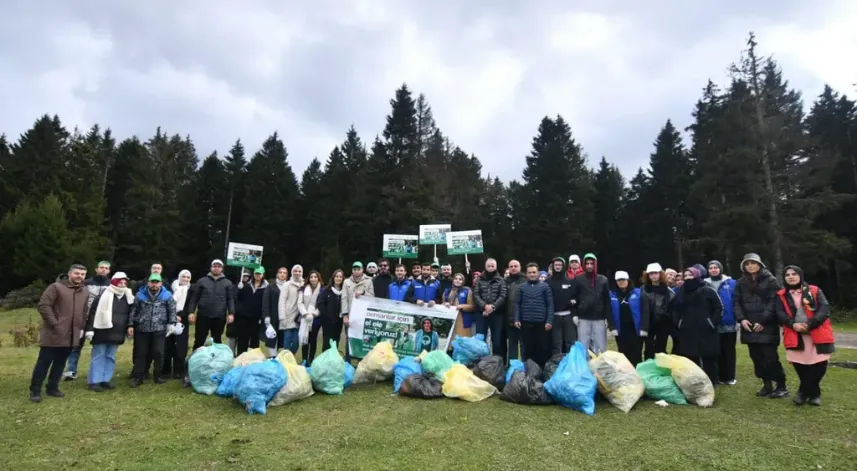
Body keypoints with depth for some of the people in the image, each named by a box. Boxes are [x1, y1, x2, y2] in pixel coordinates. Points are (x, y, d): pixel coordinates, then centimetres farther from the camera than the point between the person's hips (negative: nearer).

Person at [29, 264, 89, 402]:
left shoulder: (85, 292, 13)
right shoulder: (56, 287, -7)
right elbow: (43, 305, -14)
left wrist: (81, 328, 11)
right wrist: (54, 323, -16)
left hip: (71, 335, 6)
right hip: (53, 334, -6)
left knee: (60, 362, 13)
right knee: (44, 362, 1)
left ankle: (52, 387, 23)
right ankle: (35, 390, 12)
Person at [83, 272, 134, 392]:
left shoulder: (128, 298, 8)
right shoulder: (103, 296, -9)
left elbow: (130, 315, 17)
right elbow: (92, 313, -9)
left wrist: (129, 328, 14)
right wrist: (89, 330, -13)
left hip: (117, 334, 5)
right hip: (102, 332, -5)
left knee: (110, 357, 12)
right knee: (98, 356, 1)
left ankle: (106, 379, 20)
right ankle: (94, 381, 8)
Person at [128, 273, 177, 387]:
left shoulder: (167, 295, 2)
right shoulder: (140, 294, 5)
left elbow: (172, 310, 6)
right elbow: (134, 311, 8)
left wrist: (171, 323, -2)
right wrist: (131, 325, 3)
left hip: (159, 330, -1)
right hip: (142, 329, 1)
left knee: (158, 353, -1)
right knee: (141, 353, 6)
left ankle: (158, 376, 14)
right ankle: (138, 377, 15)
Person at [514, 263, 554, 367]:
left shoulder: (545, 286, 2)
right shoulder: (522, 287, 7)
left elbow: (550, 304, -1)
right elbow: (517, 304, 7)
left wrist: (549, 321, -8)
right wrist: (517, 319, -3)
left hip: (541, 322, -1)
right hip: (526, 323, 1)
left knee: (543, 348, 5)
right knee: (528, 348, 10)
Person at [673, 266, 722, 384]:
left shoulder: (707, 291, -2)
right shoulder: (681, 292, 10)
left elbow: (719, 308, -1)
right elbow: (676, 309, 18)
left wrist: (713, 323, -8)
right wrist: (678, 323, 8)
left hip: (706, 332, -3)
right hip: (687, 332, 3)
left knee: (709, 359, 5)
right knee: (691, 360, 4)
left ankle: (710, 384, 16)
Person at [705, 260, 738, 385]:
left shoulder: (731, 283, -2)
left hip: (729, 323, -1)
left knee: (729, 350, 8)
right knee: (717, 351, 10)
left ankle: (730, 377, 18)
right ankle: (720, 376, 20)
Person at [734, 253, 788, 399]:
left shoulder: (771, 281, -1)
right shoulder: (741, 283, 12)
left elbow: (774, 302, -8)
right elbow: (736, 302, 8)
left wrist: (763, 321, -14)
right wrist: (741, 319, -7)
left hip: (767, 327, -5)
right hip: (749, 327, 5)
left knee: (770, 357, -6)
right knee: (757, 358, 9)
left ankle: (781, 386, 9)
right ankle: (767, 385, 20)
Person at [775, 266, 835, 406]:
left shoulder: (815, 291, 5)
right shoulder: (781, 295, 8)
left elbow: (825, 308, -6)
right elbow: (780, 314, 0)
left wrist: (810, 324, -18)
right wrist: (793, 324, -19)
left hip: (818, 334, -1)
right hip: (795, 336, 1)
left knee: (819, 364, -5)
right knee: (800, 364, 0)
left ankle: (804, 391, 13)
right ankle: (814, 393, 22)